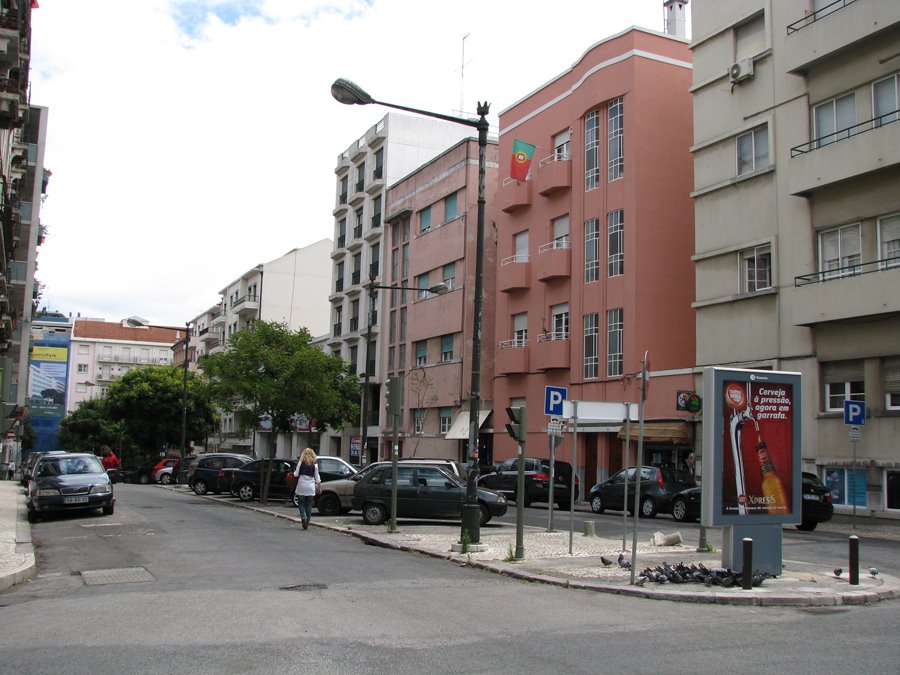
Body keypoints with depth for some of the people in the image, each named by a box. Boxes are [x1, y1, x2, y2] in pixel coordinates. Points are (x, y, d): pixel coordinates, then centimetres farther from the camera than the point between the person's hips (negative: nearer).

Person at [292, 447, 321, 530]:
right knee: (309, 505, 9)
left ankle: (303, 518, -15)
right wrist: (318, 486, 14)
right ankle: (307, 521, 9)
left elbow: (296, 474, -5)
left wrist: (294, 472, 17)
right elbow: (317, 478, 3)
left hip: (301, 486, -2)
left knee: (301, 504, 8)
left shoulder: (301, 463, -4)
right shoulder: (315, 465, 0)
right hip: (311, 487, 2)